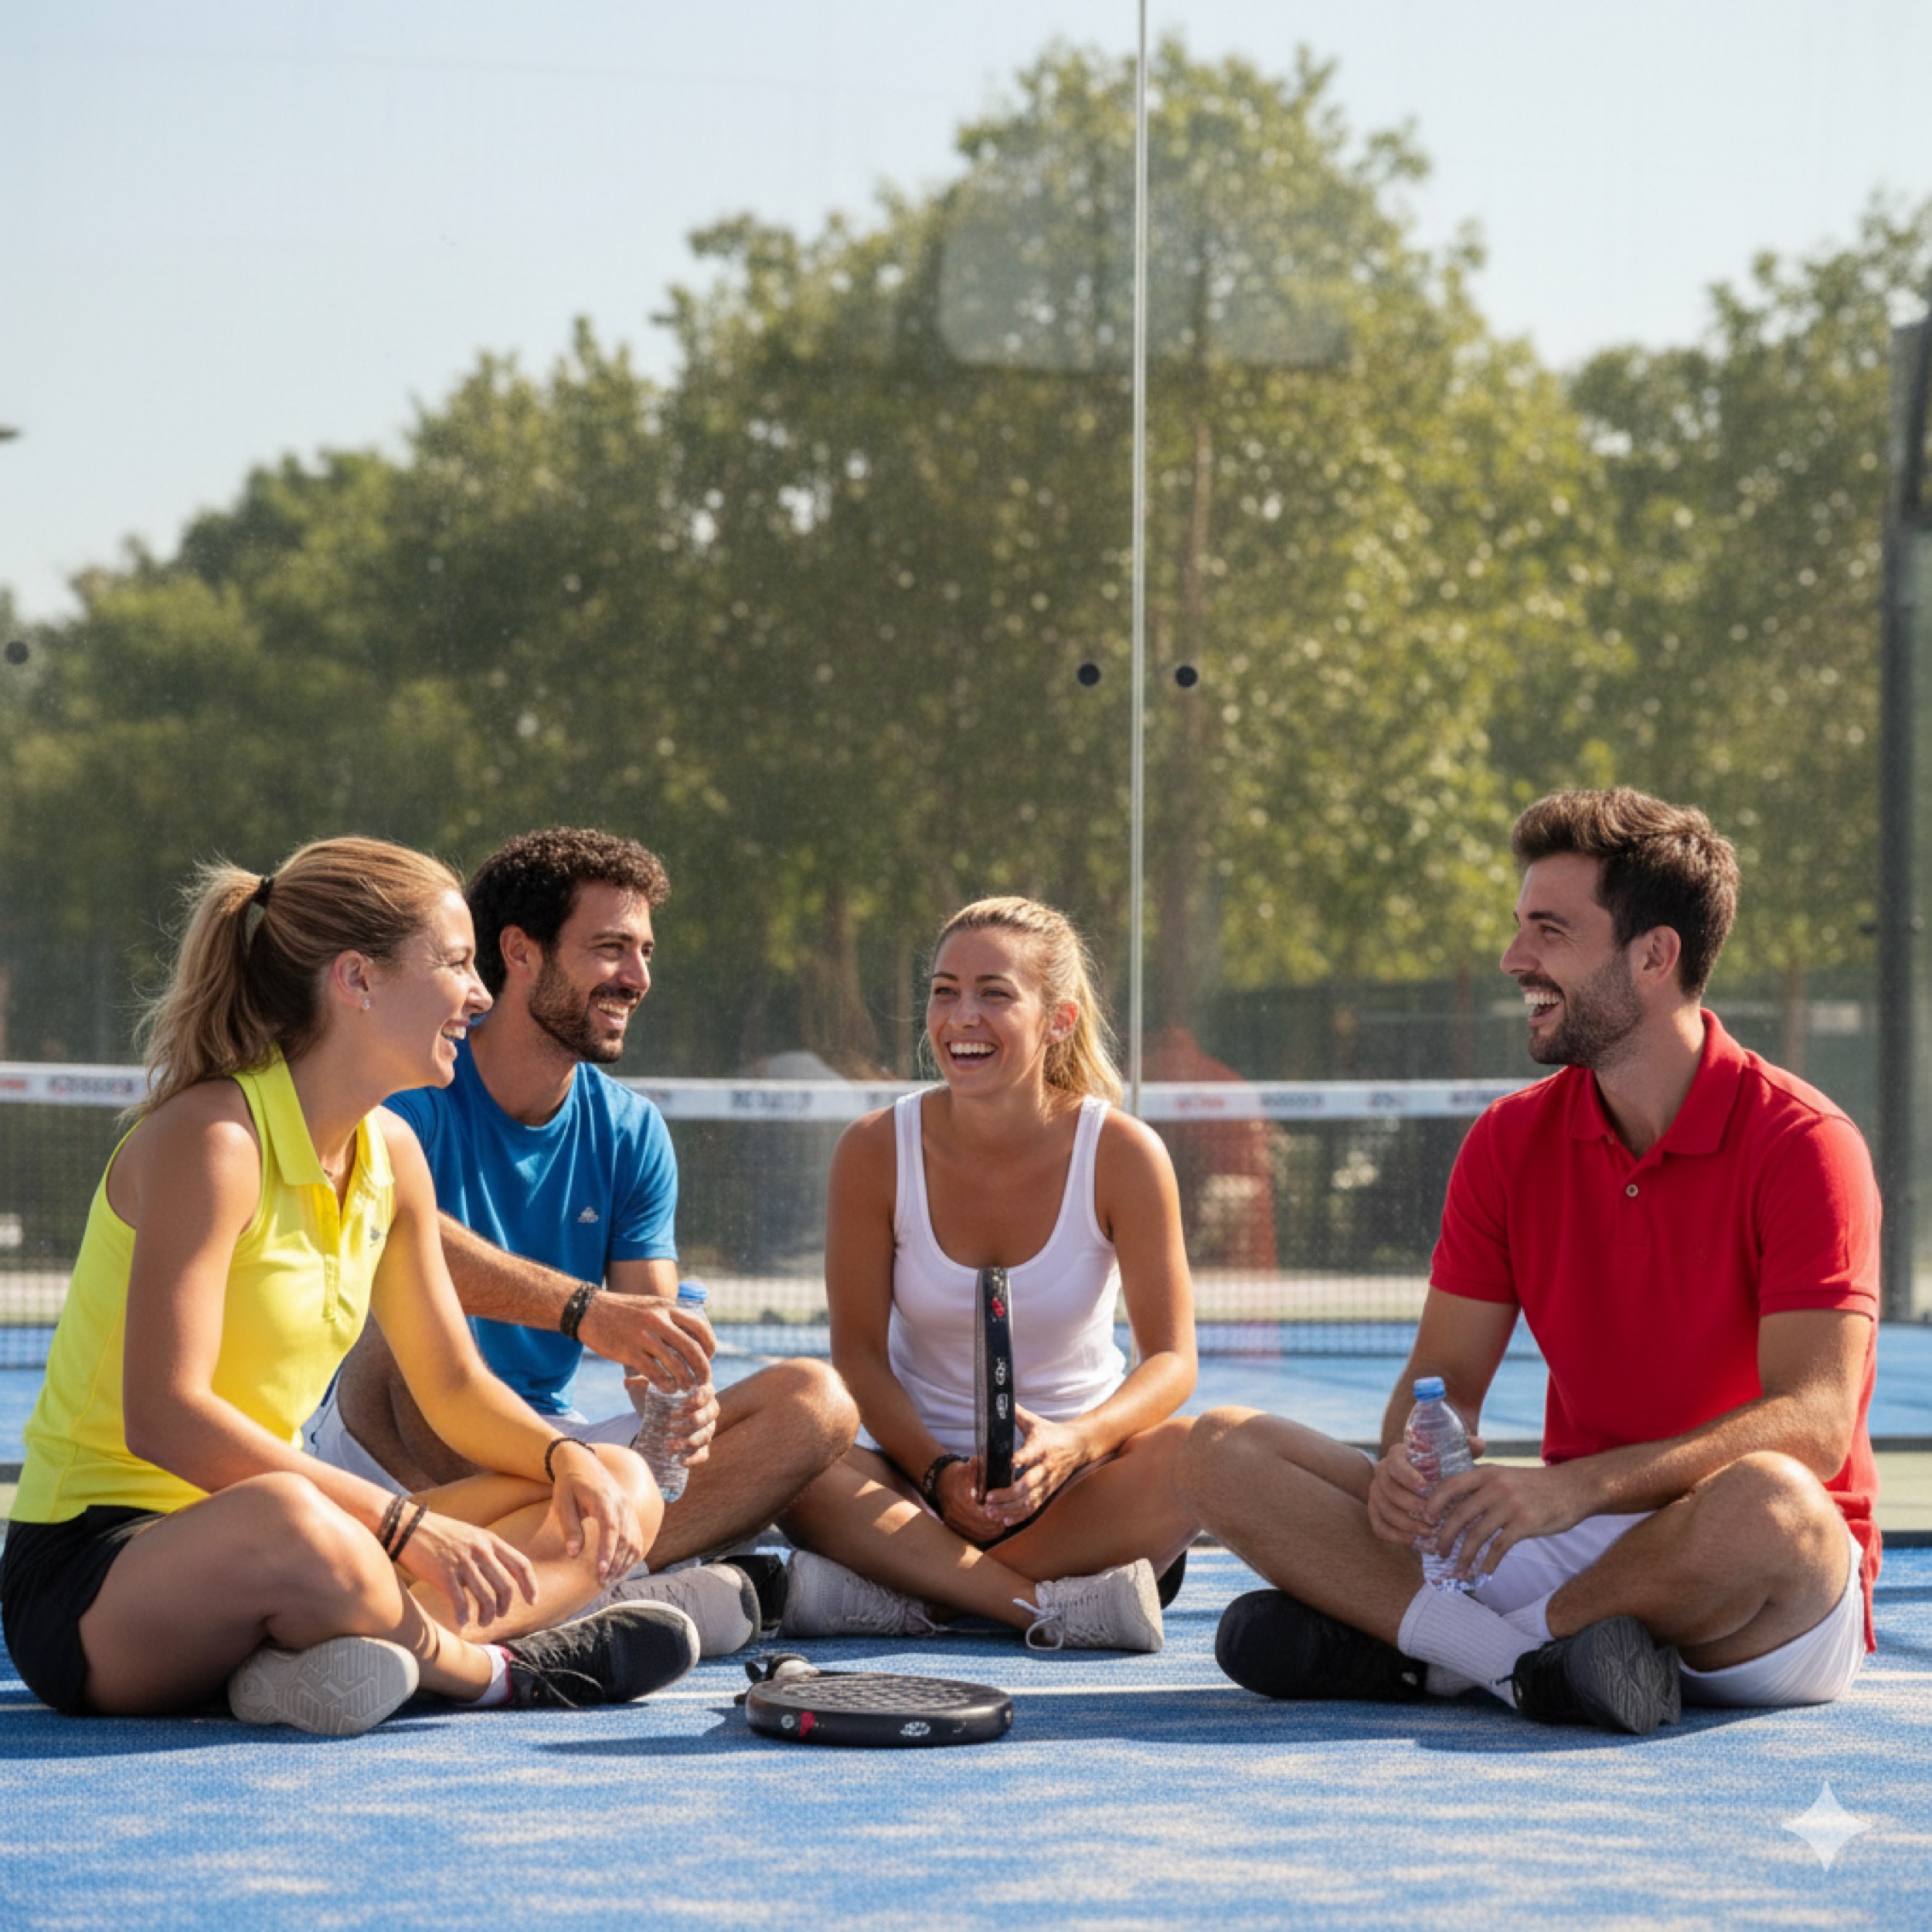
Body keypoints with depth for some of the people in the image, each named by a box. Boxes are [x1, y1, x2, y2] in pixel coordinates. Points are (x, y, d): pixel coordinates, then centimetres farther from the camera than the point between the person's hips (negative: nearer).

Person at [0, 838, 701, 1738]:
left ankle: (350, 1661, -22)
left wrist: (566, 1457, -5)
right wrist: (404, 1525, -31)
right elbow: (162, 1418, -27)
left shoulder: (390, 1153, 9)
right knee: (289, 1524, -43)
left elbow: (454, 1382, 17)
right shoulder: (211, 1138, -18)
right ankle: (493, 1670, -14)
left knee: (622, 1492, 2)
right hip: (92, 1572, -9)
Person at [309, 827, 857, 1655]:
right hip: (388, 1458, -5)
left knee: (816, 1401, -11)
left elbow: (652, 1326, 1)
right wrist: (583, 1308, -45)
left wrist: (685, 1396, -24)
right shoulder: (415, 1096, -10)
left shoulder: (631, 1131, 8)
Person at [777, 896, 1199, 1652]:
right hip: (923, 1473, 0)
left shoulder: (1121, 1154, -9)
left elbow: (1172, 1357, -9)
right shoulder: (876, 1151, -7)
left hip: (1079, 1476, 0)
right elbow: (859, 1351, -4)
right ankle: (1055, 1606, -33)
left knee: (1187, 1454, -33)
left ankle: (897, 1594, -29)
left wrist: (1074, 1442, -30)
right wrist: (940, 1475, -22)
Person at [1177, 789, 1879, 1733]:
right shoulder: (1510, 1141, 7)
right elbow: (1444, 1377, 7)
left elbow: (1813, 1423, -21)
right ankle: (1528, 1660, -26)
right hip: (1579, 1548, 5)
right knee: (1223, 1449, -7)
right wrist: (1410, 1460, -19)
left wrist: (1576, 1487, -34)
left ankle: (1430, 1645, -20)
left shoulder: (1799, 1143, -11)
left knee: (1763, 1502, -43)